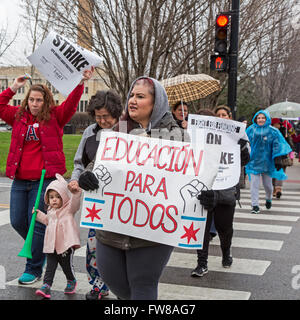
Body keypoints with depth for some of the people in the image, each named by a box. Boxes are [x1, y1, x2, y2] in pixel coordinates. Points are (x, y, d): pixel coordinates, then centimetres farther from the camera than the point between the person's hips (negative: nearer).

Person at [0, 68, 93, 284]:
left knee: (37, 224, -2)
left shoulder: (54, 117, 1)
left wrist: (80, 83, -24)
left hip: (44, 179, -4)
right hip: (20, 179, 5)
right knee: (17, 222, 8)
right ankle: (40, 248, 35)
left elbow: (71, 105, -11)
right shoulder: (19, 116, 11)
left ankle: (34, 269, 11)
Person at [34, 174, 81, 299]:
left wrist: (76, 192, -50)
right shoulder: (51, 211, 14)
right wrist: (39, 214, 23)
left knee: (67, 265, 9)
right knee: (50, 266, 1)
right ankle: (46, 286, 1)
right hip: (51, 245, 5)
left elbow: (75, 202, -30)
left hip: (66, 244, -5)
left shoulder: (69, 208, -7)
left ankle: (71, 281, 32)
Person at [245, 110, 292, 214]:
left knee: (267, 184, 10)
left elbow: (277, 145, -2)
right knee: (254, 184, -5)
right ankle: (255, 205, 2)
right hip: (253, 161, 0)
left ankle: (268, 199, 39)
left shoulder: (273, 131, -2)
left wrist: (278, 160, -10)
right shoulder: (251, 130, 2)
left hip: (267, 161, 0)